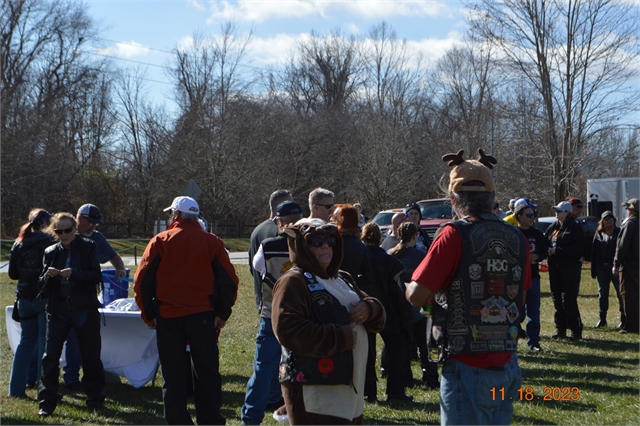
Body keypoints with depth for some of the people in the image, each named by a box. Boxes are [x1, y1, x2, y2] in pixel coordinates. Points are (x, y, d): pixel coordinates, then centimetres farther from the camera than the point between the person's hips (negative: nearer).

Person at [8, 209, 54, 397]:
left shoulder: (18, 245, 5)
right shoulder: (48, 243, -13)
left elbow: (12, 274, 8)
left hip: (25, 297, 6)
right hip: (45, 297, -6)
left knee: (26, 341, 15)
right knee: (46, 343, 1)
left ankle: (16, 388, 14)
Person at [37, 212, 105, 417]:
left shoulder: (88, 247, -1)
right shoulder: (51, 252, 8)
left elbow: (96, 276, -10)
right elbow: (43, 285, 7)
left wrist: (74, 273, -25)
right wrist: (48, 275, -15)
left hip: (84, 309, -2)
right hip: (58, 308, 2)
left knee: (91, 356, 6)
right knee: (50, 356, -2)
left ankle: (95, 400, 18)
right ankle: (47, 402, 6)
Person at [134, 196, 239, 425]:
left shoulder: (160, 241, 1)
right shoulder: (212, 242, 4)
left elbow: (142, 280, -2)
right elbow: (228, 280, 0)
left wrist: (148, 314, 6)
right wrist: (222, 313, 6)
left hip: (168, 316, -1)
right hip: (203, 315, 1)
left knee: (173, 374, 7)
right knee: (206, 372, 8)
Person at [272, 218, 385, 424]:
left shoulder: (343, 279, 20)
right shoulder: (293, 282, -8)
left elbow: (378, 317, 24)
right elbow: (287, 330, -22)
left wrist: (369, 308, -2)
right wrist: (340, 337, -21)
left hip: (349, 388, 9)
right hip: (314, 390, -9)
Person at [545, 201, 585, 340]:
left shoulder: (575, 228, -8)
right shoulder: (553, 227, 13)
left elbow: (578, 249, -15)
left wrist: (557, 251, -18)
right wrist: (547, 250, -7)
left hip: (570, 267, -7)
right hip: (555, 267, 7)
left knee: (568, 300, -9)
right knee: (557, 299, 9)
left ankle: (576, 331, -2)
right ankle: (560, 329, 16)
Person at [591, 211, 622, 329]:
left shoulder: (619, 233, -1)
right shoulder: (598, 233, 9)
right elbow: (594, 251, 8)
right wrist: (594, 269, 3)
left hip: (615, 267, -4)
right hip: (602, 268, 4)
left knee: (620, 293, -2)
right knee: (602, 293, 9)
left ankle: (623, 319, 4)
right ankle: (602, 319, 16)